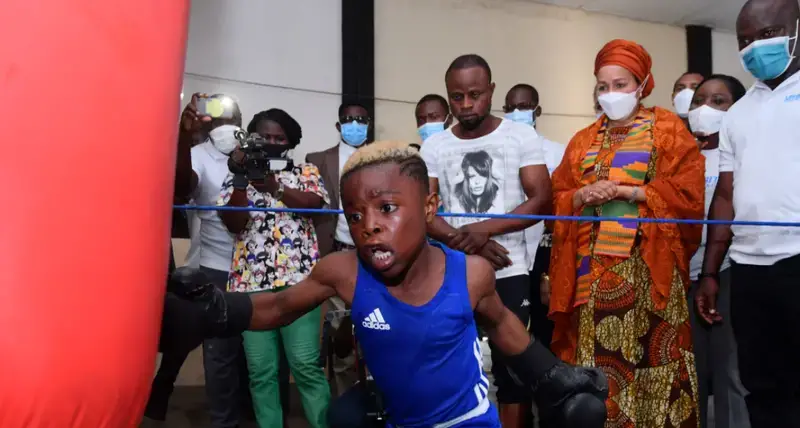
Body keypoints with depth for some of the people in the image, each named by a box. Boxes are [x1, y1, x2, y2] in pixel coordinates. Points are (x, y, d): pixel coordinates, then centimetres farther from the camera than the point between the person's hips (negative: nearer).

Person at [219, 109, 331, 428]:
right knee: (261, 370, 1)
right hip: (251, 282, 1)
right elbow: (234, 225, -1)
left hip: (298, 279, -1)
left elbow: (315, 202, -9)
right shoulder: (237, 177, 12)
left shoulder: (306, 172, 12)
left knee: (306, 364, -6)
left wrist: (274, 187, -21)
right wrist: (240, 179, -10)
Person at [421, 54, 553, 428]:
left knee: (512, 366, 5)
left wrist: (484, 229, -16)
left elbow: (541, 201, -5)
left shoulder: (521, 136, 0)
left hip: (509, 273, -2)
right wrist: (463, 241, -15)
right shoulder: (434, 147, 5)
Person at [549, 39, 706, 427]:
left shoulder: (667, 128, 6)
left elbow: (687, 191, -5)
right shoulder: (584, 140, 18)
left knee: (650, 353, -6)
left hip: (647, 263, -3)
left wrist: (625, 192, -13)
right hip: (594, 264, 4)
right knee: (597, 352, 2)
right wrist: (583, 195, -8)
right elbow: (558, 198, 12)